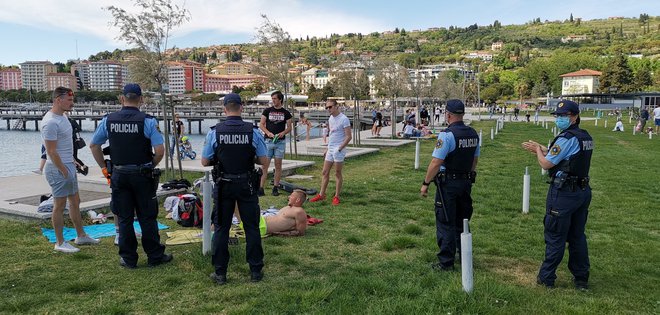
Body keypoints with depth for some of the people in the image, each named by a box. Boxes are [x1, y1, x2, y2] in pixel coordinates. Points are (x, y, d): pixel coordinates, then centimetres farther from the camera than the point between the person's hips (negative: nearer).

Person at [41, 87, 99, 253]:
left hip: (69, 166, 10)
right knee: (59, 205, 0)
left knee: (75, 202, 16)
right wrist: (64, 171, -18)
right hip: (58, 169, -10)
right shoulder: (50, 122, -20)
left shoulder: (63, 116, 10)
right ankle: (60, 243, 11)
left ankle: (81, 236, 28)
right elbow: (51, 151, -21)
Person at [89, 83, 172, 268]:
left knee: (124, 218, 11)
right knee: (147, 218, 7)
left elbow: (94, 146, 8)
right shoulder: (147, 121, -10)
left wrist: (104, 168, 16)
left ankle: (128, 258, 18)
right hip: (142, 175, -2)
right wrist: (151, 166, 2)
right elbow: (160, 150, -16)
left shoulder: (108, 120, 0)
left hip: (118, 175, 3)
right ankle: (155, 256, 14)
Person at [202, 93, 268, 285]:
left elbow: (205, 162, -2)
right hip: (247, 185, 0)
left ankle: (220, 273, 15)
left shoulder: (214, 132, -8)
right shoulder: (253, 132, -9)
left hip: (223, 185, 0)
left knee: (221, 228, 10)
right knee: (251, 227, 10)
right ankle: (255, 271, 16)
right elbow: (264, 161, -4)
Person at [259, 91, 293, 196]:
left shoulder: (286, 113, 6)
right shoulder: (267, 111, 5)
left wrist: (282, 133, -13)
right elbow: (261, 124, 4)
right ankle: (261, 188, -3)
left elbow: (289, 128, 7)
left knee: (278, 165, 3)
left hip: (280, 141, 1)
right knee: (265, 165, -4)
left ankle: (275, 188, 10)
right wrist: (268, 133, -13)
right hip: (268, 140, -1)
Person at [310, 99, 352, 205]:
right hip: (330, 150, 8)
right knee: (325, 173, 9)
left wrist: (339, 149, -21)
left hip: (338, 150, -8)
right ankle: (321, 195, 16)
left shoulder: (343, 119, -13)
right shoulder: (330, 118, 12)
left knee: (337, 174, 1)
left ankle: (336, 197, 10)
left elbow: (349, 137, -16)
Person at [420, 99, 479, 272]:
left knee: (445, 223, 1)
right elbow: (475, 160, 14)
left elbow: (436, 163, -20)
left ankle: (446, 262, 7)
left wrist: (425, 183, -11)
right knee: (462, 221, 20)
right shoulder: (473, 134, 5)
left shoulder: (447, 135, -18)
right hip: (466, 182, 7)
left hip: (448, 183, -7)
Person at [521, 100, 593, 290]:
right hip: (583, 191, 8)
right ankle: (581, 279, 24)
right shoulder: (586, 138, 9)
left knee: (555, 237, 2)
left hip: (563, 194, -8)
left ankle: (546, 278, 13)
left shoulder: (567, 138, -19)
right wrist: (542, 150, 16)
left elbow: (546, 164, -15)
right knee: (577, 236, 16)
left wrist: (538, 150, 3)